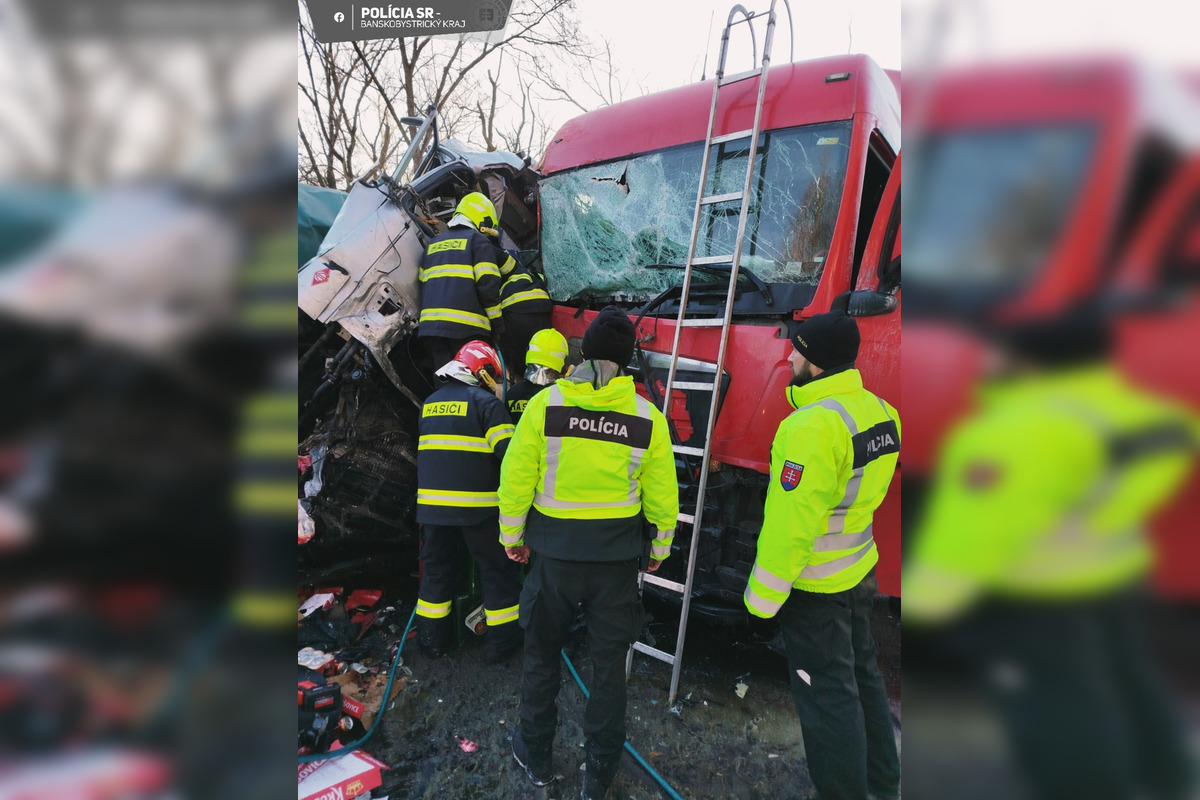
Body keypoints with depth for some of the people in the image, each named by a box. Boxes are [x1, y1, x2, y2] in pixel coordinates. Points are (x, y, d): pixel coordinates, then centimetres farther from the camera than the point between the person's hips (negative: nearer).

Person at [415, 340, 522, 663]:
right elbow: (509, 452, -17)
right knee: (496, 569, 9)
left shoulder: (430, 403, 13)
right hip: (477, 505, -5)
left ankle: (432, 637, 25)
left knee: (436, 567, 18)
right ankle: (501, 639, 16)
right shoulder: (486, 402, -8)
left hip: (432, 503, 6)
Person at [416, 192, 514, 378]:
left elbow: (423, 285, 21)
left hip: (429, 325, 6)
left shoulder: (434, 243, 24)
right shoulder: (478, 240, 4)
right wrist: (497, 321, 1)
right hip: (467, 327, -6)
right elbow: (487, 284, -7)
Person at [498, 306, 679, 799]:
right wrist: (660, 547, 13)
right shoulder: (647, 417, -8)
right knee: (609, 664, 16)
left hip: (554, 551, 0)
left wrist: (512, 535, 7)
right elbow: (662, 495, -3)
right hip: (617, 555, 1)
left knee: (542, 653, 21)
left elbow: (517, 477, -8)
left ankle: (536, 757, 38)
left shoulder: (545, 403, -11)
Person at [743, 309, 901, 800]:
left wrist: (763, 597, -16)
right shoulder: (880, 411, 0)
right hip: (859, 571, 9)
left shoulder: (813, 425, -28)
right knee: (861, 676, 25)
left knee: (826, 695, 8)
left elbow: (790, 522, -26)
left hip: (813, 585, -9)